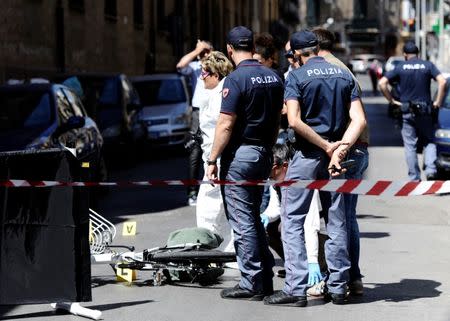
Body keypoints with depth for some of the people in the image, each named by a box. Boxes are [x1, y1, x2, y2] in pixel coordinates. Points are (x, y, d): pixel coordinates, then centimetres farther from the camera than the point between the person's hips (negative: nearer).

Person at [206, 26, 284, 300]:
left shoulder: (236, 79, -15)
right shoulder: (274, 77, 8)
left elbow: (226, 125, -18)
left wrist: (213, 160, -12)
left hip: (240, 154, -8)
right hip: (264, 154, 8)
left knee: (242, 221, -2)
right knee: (254, 218, 17)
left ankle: (252, 285, 0)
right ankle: (265, 279, 18)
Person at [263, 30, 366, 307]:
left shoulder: (297, 76, -6)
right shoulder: (344, 76, 8)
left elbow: (295, 121, -18)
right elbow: (359, 120, -4)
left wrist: (327, 146, -13)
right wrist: (340, 148, -13)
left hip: (306, 155, -4)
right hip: (334, 158, 5)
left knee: (293, 220, 0)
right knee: (337, 222, 11)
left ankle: (296, 289, -8)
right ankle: (338, 287, 14)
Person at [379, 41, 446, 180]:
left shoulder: (400, 67, 2)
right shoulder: (428, 65, 2)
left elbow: (382, 83, -5)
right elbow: (442, 81, -11)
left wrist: (392, 100, 2)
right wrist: (438, 101, -4)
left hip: (407, 111, 0)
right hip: (425, 110, 1)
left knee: (410, 145, 6)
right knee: (429, 142, 14)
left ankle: (414, 177, 6)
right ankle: (430, 169, -7)